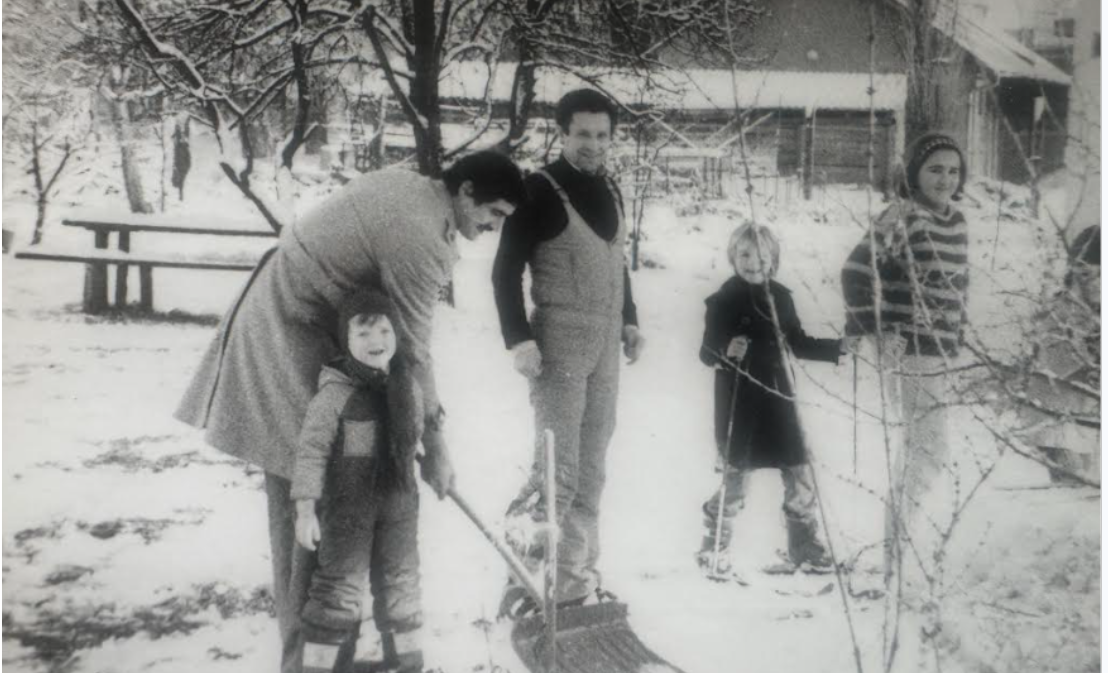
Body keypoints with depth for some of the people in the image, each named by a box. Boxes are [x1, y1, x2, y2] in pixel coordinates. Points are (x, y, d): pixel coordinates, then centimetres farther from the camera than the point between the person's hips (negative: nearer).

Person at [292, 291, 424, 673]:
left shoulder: (408, 388, 1)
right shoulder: (335, 393, -17)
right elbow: (311, 451, -16)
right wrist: (306, 510, -18)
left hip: (399, 503, 5)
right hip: (346, 507, -5)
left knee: (401, 583, 16)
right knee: (339, 587, 0)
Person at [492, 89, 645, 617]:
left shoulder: (610, 191, 14)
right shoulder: (540, 190, -9)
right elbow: (506, 268, -12)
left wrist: (630, 321, 16)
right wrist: (519, 338, -20)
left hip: (606, 343, 8)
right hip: (559, 341, -7)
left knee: (591, 466, 11)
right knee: (557, 467, -10)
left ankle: (578, 577, 21)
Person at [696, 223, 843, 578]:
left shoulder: (780, 297, 6)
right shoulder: (724, 300, -6)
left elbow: (799, 343, 18)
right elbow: (707, 353, -6)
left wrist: (841, 348, 10)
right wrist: (726, 351, -27)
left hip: (777, 396, 5)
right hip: (737, 400, -4)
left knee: (799, 471, 5)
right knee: (737, 473, -4)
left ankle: (805, 547, 20)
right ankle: (714, 548, 11)